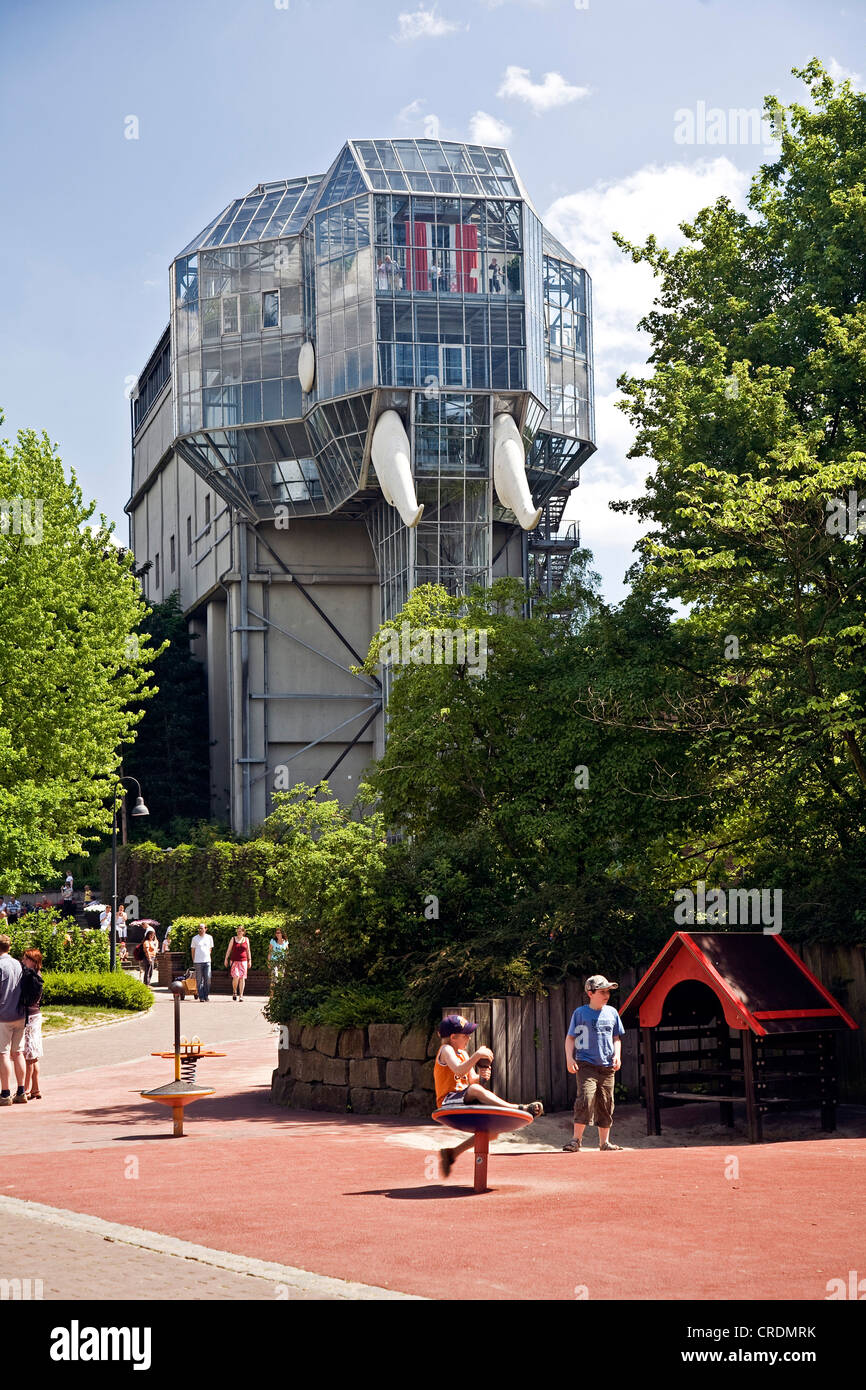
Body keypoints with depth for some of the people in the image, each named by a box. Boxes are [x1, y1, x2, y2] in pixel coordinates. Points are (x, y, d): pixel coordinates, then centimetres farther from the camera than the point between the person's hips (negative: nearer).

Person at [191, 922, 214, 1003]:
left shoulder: (209, 937, 8)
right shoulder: (195, 938, 4)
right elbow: (192, 950, 8)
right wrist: (194, 961, 6)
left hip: (207, 961, 1)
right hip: (198, 962, -1)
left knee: (207, 979, -4)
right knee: (199, 980, -2)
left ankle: (206, 996, 8)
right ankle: (201, 997, 1)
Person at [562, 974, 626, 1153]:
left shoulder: (612, 1013, 13)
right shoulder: (580, 1012, 1)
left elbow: (617, 1037, 20)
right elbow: (570, 1037, 3)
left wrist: (617, 1055, 4)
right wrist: (569, 1058, -9)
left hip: (607, 1066, 5)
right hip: (586, 1064, -5)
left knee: (606, 1104, 7)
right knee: (585, 1099, -18)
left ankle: (604, 1141, 17)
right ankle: (576, 1139, -13)